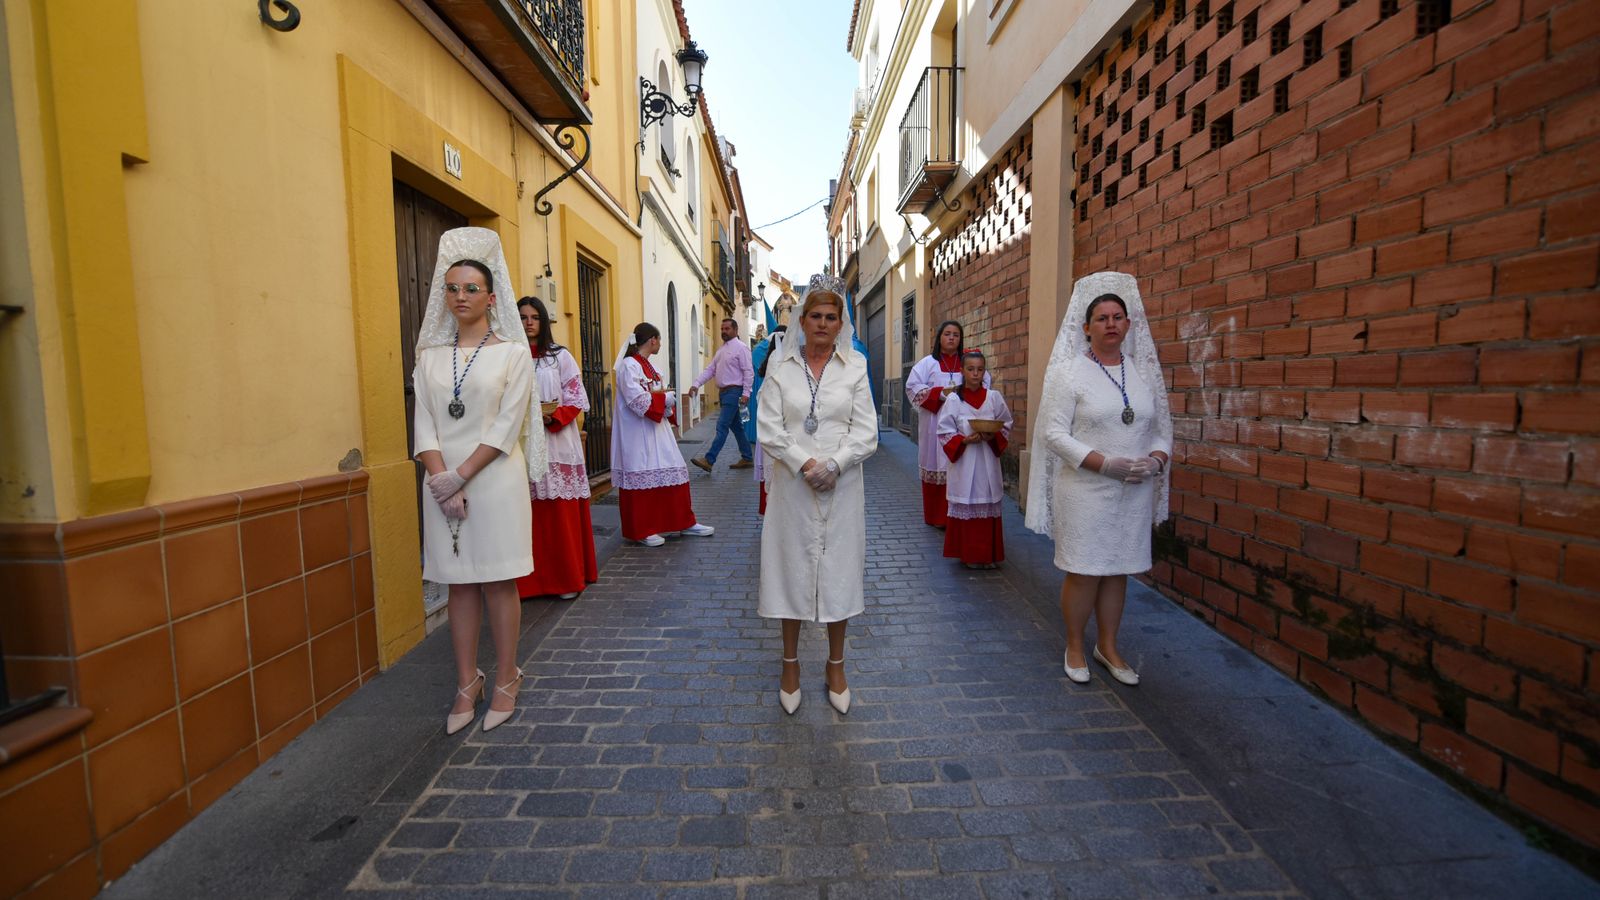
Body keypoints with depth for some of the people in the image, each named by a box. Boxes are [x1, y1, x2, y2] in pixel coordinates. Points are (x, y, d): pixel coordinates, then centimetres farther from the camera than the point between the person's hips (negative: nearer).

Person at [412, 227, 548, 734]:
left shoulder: (513, 351, -1)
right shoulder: (431, 355, 9)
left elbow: (507, 426, -9)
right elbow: (424, 424, 3)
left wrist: (462, 475, -14)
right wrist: (441, 479, -11)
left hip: (496, 479, -3)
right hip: (444, 484, 4)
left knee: (498, 580, 3)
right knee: (460, 584, 9)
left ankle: (506, 681, 16)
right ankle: (467, 685, 21)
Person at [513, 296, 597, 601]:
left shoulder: (560, 357, 5)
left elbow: (576, 401, 1)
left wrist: (553, 417, -15)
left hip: (556, 443, -1)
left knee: (562, 515, 0)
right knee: (529, 516, 1)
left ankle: (568, 578, 12)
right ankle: (532, 580, 12)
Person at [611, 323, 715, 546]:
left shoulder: (648, 365, 14)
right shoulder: (629, 365, -13)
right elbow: (640, 401, -22)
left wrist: (665, 398, -6)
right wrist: (665, 397, -9)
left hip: (657, 431, 9)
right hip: (638, 435, -9)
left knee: (673, 474, 10)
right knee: (642, 479, 0)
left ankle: (684, 523, 19)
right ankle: (642, 531, 12)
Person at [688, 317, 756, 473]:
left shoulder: (740, 347, -8)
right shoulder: (721, 349, 16)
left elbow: (749, 372, -13)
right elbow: (710, 370, 12)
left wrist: (746, 393, -19)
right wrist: (696, 384, 0)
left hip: (734, 392, -9)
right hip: (723, 392, 9)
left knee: (722, 426, -11)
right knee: (736, 426, 14)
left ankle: (709, 460, -12)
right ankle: (746, 459, 23)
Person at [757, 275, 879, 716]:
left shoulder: (855, 366, 2)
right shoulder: (780, 366, 2)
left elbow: (865, 432, -2)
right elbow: (769, 429, -4)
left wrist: (833, 466, -15)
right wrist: (805, 464, -15)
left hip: (842, 485, 0)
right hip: (792, 485, 0)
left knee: (838, 571, 8)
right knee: (791, 568, 7)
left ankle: (836, 666, 26)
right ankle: (791, 664, 26)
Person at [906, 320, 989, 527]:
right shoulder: (928, 363, 5)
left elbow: (985, 383, 11)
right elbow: (912, 387, -3)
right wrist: (941, 393, -12)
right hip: (935, 424, -2)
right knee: (936, 466, -1)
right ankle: (936, 516, 8)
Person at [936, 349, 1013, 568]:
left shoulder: (994, 397, 3)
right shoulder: (954, 400, -2)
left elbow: (1006, 427, 8)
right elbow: (945, 432, -2)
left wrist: (993, 437, -12)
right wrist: (964, 440, -16)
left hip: (988, 462, 2)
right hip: (963, 461, -2)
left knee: (988, 507, 6)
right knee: (965, 507, 1)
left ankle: (989, 555, 18)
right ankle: (968, 555, 13)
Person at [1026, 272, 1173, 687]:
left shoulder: (1144, 371, 10)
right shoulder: (1070, 372, -5)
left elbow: (1161, 428, 15)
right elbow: (1053, 433, -12)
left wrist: (1155, 459, -6)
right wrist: (1106, 463, -19)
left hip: (1134, 493, 5)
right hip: (1085, 490, -4)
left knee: (1118, 570, 12)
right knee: (1084, 572, 1)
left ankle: (1107, 646, 29)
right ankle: (1074, 649, 21)